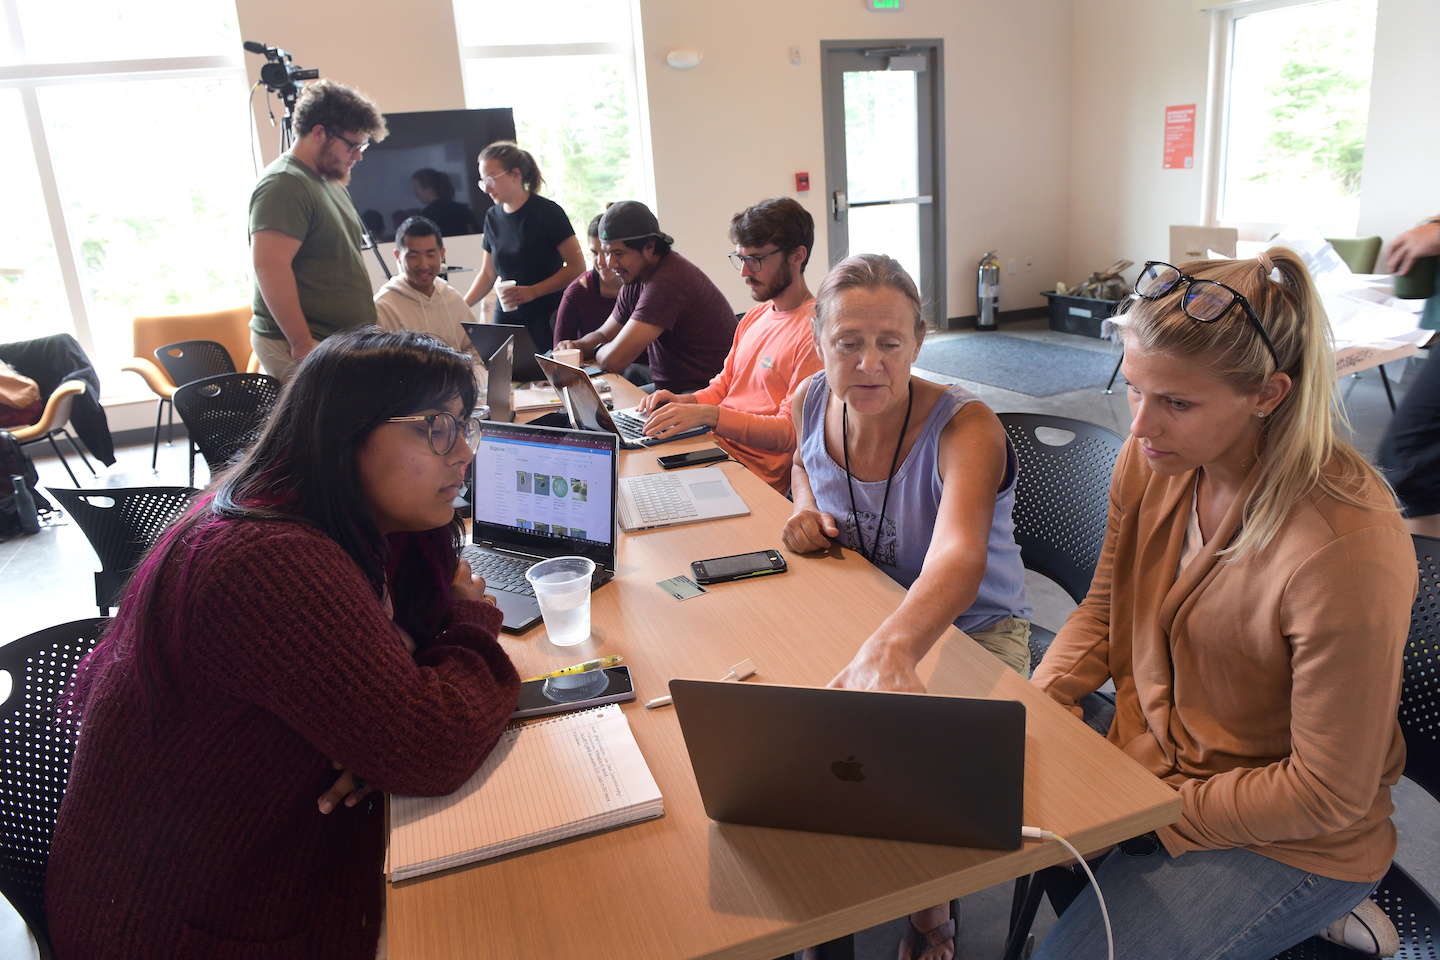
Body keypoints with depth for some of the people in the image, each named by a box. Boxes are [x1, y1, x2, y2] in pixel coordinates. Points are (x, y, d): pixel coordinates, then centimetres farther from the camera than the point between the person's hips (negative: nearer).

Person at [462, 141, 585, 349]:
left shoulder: (547, 212, -7)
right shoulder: (493, 217, 9)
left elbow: (577, 266, -11)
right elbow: (488, 274, 16)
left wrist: (533, 291, -19)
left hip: (548, 317, -4)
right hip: (508, 316, 5)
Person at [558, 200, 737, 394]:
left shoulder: (666, 284, -24)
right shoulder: (636, 278, 8)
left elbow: (614, 360, -25)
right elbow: (603, 335, 20)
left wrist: (598, 350, -2)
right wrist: (578, 346, -2)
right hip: (670, 388, 9)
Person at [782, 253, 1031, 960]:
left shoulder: (965, 426, -26)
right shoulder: (813, 402, -10)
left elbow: (958, 559, -46)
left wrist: (889, 651, -66)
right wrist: (804, 507, -7)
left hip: (972, 630, -4)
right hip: (858, 620, 4)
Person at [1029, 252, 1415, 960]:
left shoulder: (1349, 555, -32)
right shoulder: (1152, 458, -12)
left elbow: (1328, 795, -21)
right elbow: (1105, 609, 5)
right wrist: (1034, 704, -10)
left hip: (1291, 840, -6)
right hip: (1150, 762, 6)